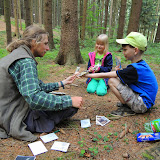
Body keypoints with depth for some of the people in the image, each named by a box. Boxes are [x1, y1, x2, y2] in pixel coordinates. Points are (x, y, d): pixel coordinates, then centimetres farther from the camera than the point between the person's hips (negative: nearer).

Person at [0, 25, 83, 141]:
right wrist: (70, 101, -28)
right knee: (72, 106, -14)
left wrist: (61, 84, 14)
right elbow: (34, 99, -35)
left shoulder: (17, 55, 9)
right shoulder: (25, 62, -24)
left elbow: (37, 86, 14)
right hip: (15, 120, -9)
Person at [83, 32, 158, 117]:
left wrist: (86, 75, -12)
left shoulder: (134, 69, -24)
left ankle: (127, 108, -6)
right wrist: (119, 72, -2)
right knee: (118, 79, 12)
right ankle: (127, 103, 9)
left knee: (112, 81, -17)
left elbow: (105, 75, -21)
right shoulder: (142, 65, 3)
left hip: (142, 105, -9)